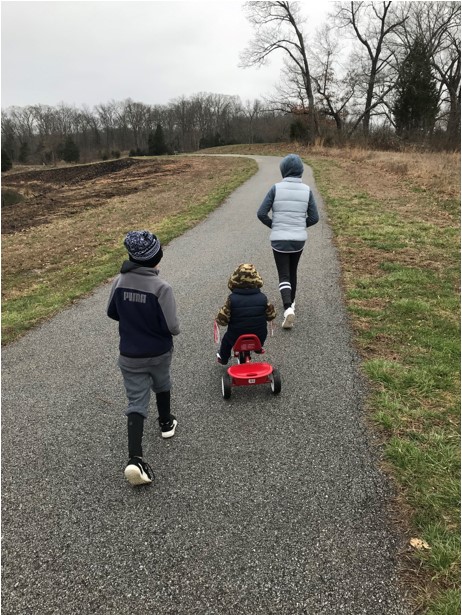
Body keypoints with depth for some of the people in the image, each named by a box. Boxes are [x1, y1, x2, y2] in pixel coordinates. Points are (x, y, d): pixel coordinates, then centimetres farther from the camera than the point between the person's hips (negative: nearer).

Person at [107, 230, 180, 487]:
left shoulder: (120, 281, -9)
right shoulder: (161, 288, -23)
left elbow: (112, 313, 6)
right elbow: (172, 327, -19)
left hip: (129, 355, 2)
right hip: (159, 353, -2)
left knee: (136, 403, 4)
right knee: (161, 386, 28)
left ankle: (135, 459, -8)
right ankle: (166, 423, 50)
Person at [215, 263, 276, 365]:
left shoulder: (232, 299, -16)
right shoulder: (262, 298, -11)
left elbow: (222, 319, -14)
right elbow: (271, 315, 0)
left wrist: (218, 319, 8)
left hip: (236, 339, -1)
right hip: (259, 339, 1)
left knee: (227, 339, 31)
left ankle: (223, 358, 50)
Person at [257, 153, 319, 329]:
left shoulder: (276, 188, -9)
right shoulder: (307, 190, -3)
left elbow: (261, 213, -11)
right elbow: (314, 217, -2)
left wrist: (273, 226, 7)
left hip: (279, 240, -2)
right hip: (299, 239, 3)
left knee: (284, 276, 2)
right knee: (292, 271, 23)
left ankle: (288, 309, -17)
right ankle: (291, 302, 39)